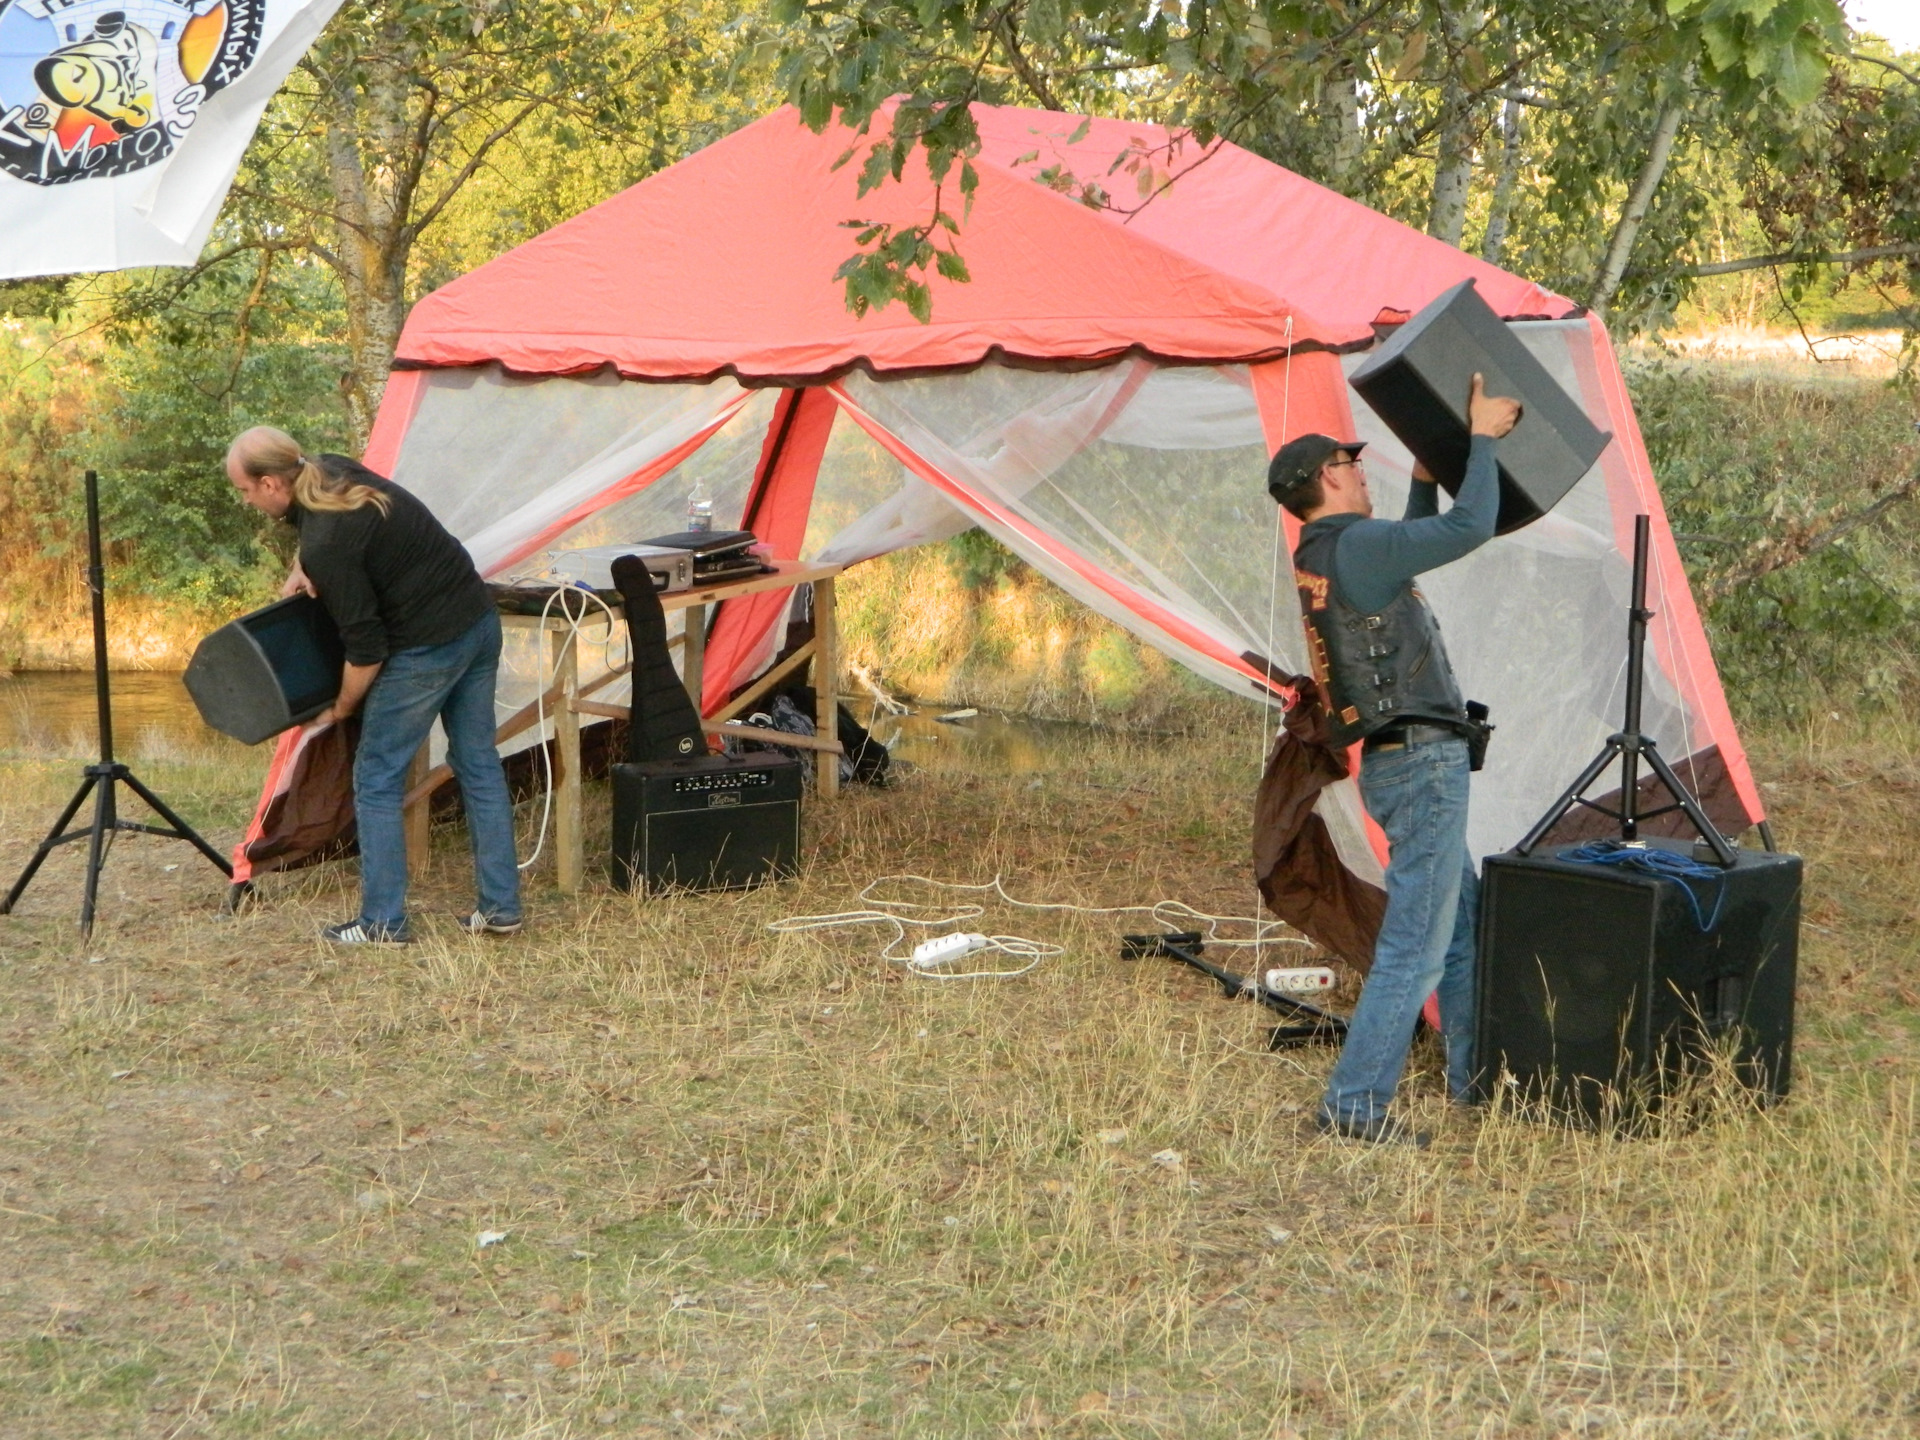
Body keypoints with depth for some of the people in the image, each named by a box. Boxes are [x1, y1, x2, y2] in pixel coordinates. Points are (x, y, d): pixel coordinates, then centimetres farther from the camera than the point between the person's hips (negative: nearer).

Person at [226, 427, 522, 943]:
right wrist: (301, 568, 10)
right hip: (481, 621, 9)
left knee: (377, 778, 2)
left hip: (428, 646, -9)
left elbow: (365, 645, -18)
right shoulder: (331, 471, 4)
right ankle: (501, 907, 16)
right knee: (479, 765, 13)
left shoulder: (329, 543, -23)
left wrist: (340, 709, -1)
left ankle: (382, 922, 5)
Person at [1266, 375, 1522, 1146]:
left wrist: (1426, 473, 28)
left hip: (1403, 763, 10)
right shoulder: (1356, 545, -16)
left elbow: (1419, 544, 31)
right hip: (1421, 762, -10)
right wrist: (1481, 437, -8)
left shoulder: (1320, 558, 13)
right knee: (1415, 946, -7)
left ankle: (1474, 1076, 31)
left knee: (1464, 924, 21)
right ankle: (1354, 1105, -6)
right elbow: (1470, 528, -19)